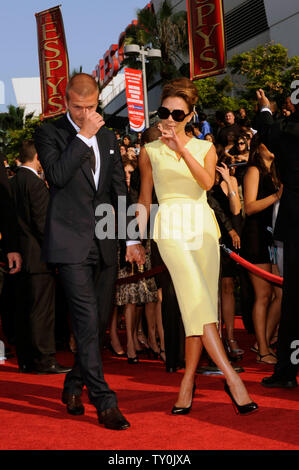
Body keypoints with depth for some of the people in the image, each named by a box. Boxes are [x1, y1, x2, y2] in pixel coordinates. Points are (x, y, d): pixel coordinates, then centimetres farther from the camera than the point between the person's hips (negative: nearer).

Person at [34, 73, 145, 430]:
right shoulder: (50, 133, 0)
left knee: (100, 321, 10)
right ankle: (104, 402, -7)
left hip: (104, 243, 6)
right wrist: (84, 136, -15)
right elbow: (57, 175, -17)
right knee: (87, 320, -11)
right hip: (71, 242, -5)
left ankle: (74, 386, 30)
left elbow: (120, 190, 16)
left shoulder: (108, 138, 15)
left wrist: (131, 239, 10)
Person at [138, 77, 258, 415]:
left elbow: (207, 182, -7)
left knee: (200, 303, -4)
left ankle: (188, 382, 5)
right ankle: (230, 376, -26)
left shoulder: (205, 148, 13)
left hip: (202, 224, 2)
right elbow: (145, 198, 18)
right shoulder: (150, 151, 13)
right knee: (197, 298, -20)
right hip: (170, 226, -2)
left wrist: (183, 149, -17)